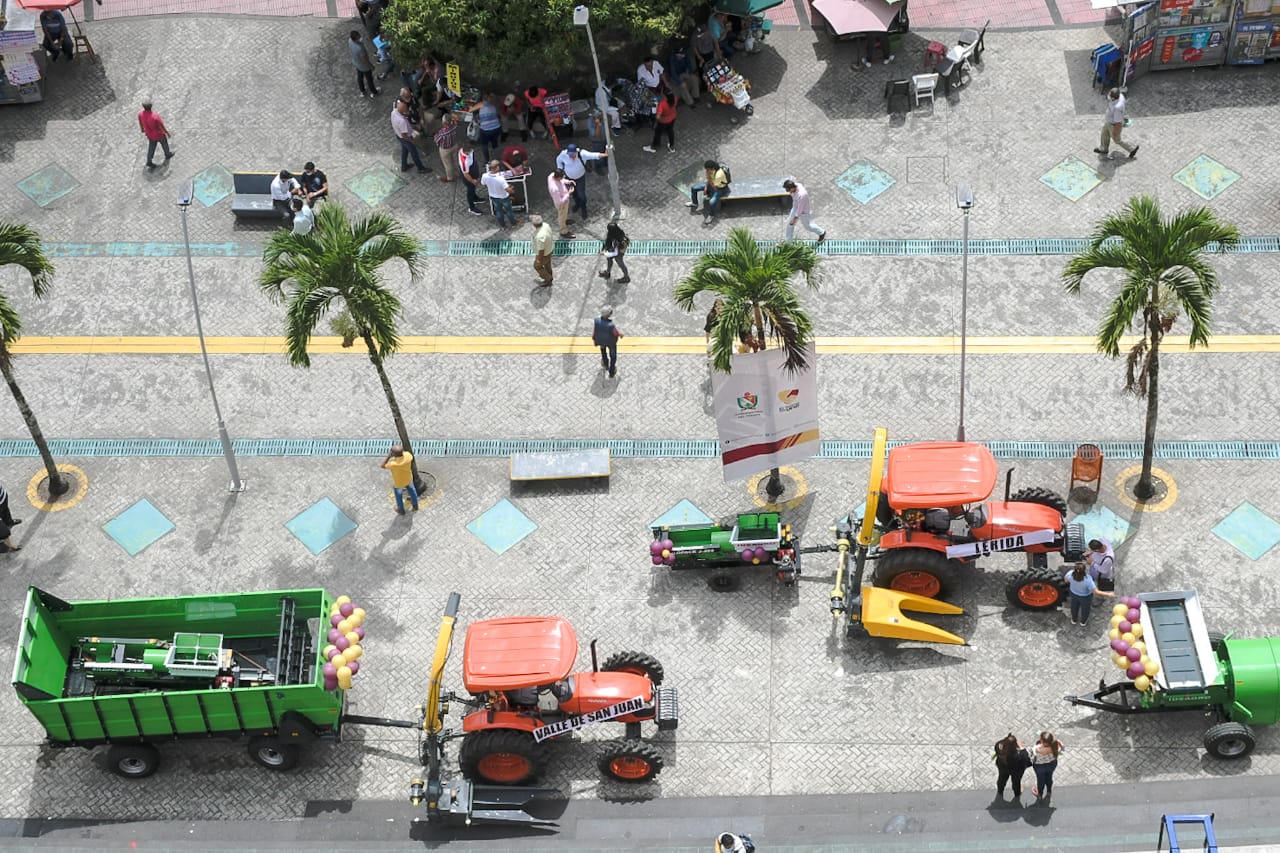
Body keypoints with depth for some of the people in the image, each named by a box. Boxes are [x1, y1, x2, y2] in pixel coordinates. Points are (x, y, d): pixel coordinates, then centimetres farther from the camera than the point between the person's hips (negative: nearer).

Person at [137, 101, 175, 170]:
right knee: (164, 143, 27)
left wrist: (142, 129, 19)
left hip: (150, 134, 4)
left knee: (151, 147, 25)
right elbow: (161, 126, -25)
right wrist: (167, 133, -6)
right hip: (159, 134, -4)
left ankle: (149, 162, 32)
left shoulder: (140, 113, -25)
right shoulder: (155, 116, -41)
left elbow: (140, 122, -3)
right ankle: (168, 154, 53)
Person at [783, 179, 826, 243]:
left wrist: (794, 219, -23)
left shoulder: (801, 195, -43)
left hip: (804, 211, -7)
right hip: (796, 208, 7)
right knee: (789, 224, 15)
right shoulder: (796, 185, -17)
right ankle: (788, 242, 33)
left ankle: (821, 232, 45)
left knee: (807, 226, 18)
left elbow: (800, 208, -32)